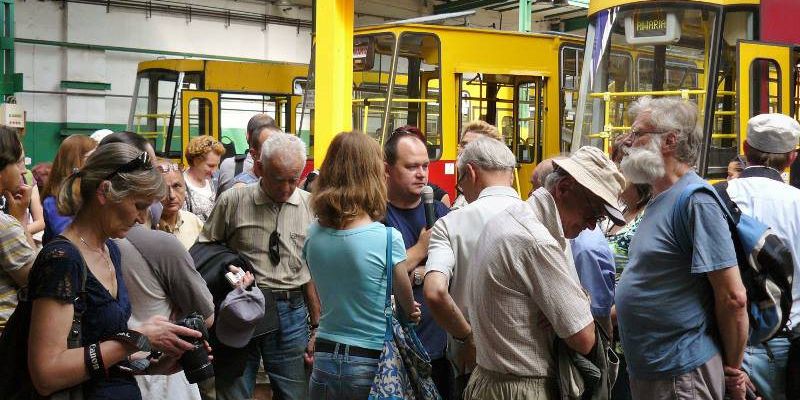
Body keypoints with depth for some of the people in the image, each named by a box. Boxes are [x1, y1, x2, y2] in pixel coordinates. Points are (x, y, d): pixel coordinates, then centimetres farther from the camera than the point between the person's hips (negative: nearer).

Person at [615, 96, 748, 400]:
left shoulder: (695, 200, -18)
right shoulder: (659, 201, 12)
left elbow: (733, 297, -20)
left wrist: (732, 369, -10)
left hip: (682, 375, -9)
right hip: (646, 370, 9)